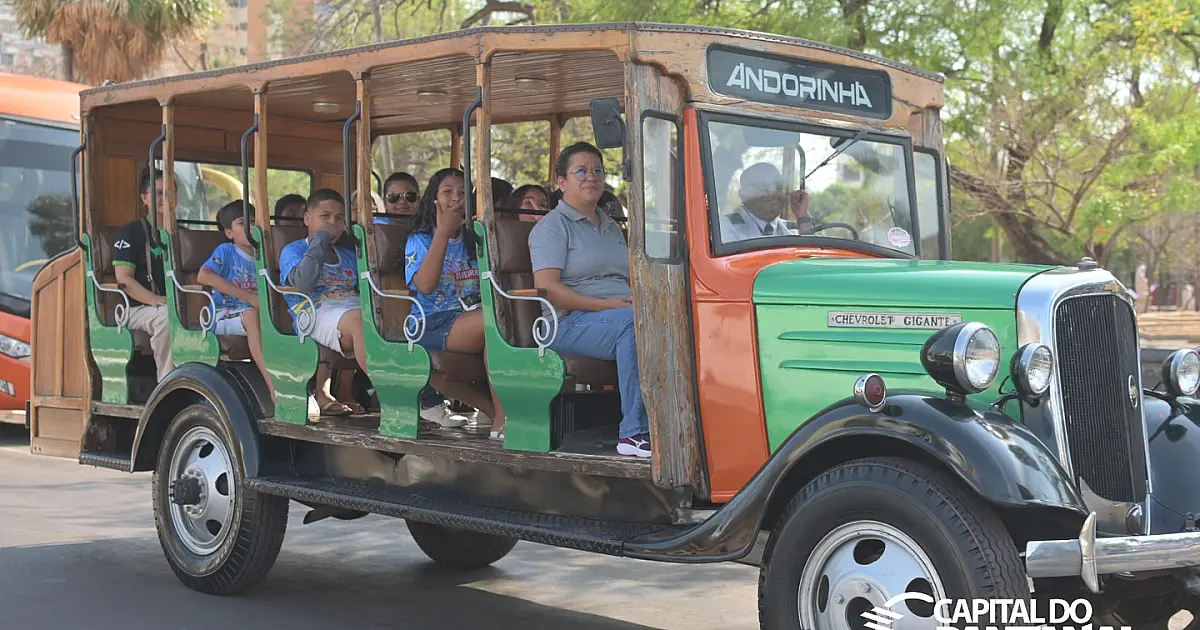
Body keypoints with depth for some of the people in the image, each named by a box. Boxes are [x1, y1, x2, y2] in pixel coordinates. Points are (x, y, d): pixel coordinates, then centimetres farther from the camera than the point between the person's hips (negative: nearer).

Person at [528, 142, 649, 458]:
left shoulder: (611, 227, 27)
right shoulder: (552, 226, 3)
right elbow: (547, 288, -10)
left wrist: (637, 297, 6)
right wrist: (605, 305, -17)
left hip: (619, 312, 7)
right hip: (570, 323, -7)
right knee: (633, 323, -37)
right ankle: (634, 432, -37)